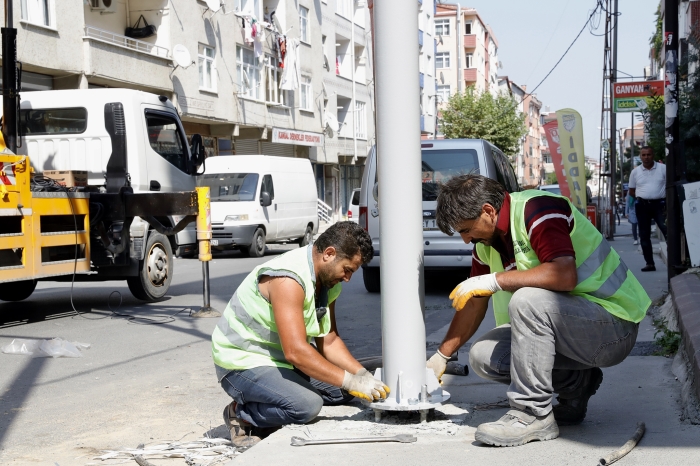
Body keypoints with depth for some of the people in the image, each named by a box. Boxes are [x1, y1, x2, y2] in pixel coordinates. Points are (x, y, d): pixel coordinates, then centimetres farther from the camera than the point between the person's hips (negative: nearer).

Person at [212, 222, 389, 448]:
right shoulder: (288, 278, -28)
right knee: (307, 405, -30)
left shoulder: (326, 281, 3)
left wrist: (363, 375, -9)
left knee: (341, 390, 3)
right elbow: (295, 351, -34)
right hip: (243, 362, -10)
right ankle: (240, 413, -5)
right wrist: (351, 381, -32)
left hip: (281, 361, 10)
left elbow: (328, 342, 6)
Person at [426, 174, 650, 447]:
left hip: (615, 326, -9)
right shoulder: (487, 240, 6)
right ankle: (575, 384, 11)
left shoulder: (538, 210, -20)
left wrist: (493, 280, -29)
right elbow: (474, 305, 17)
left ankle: (532, 415, -22)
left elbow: (565, 275, -36)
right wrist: (440, 356, 18)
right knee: (482, 356, -6)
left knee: (527, 299, -34)